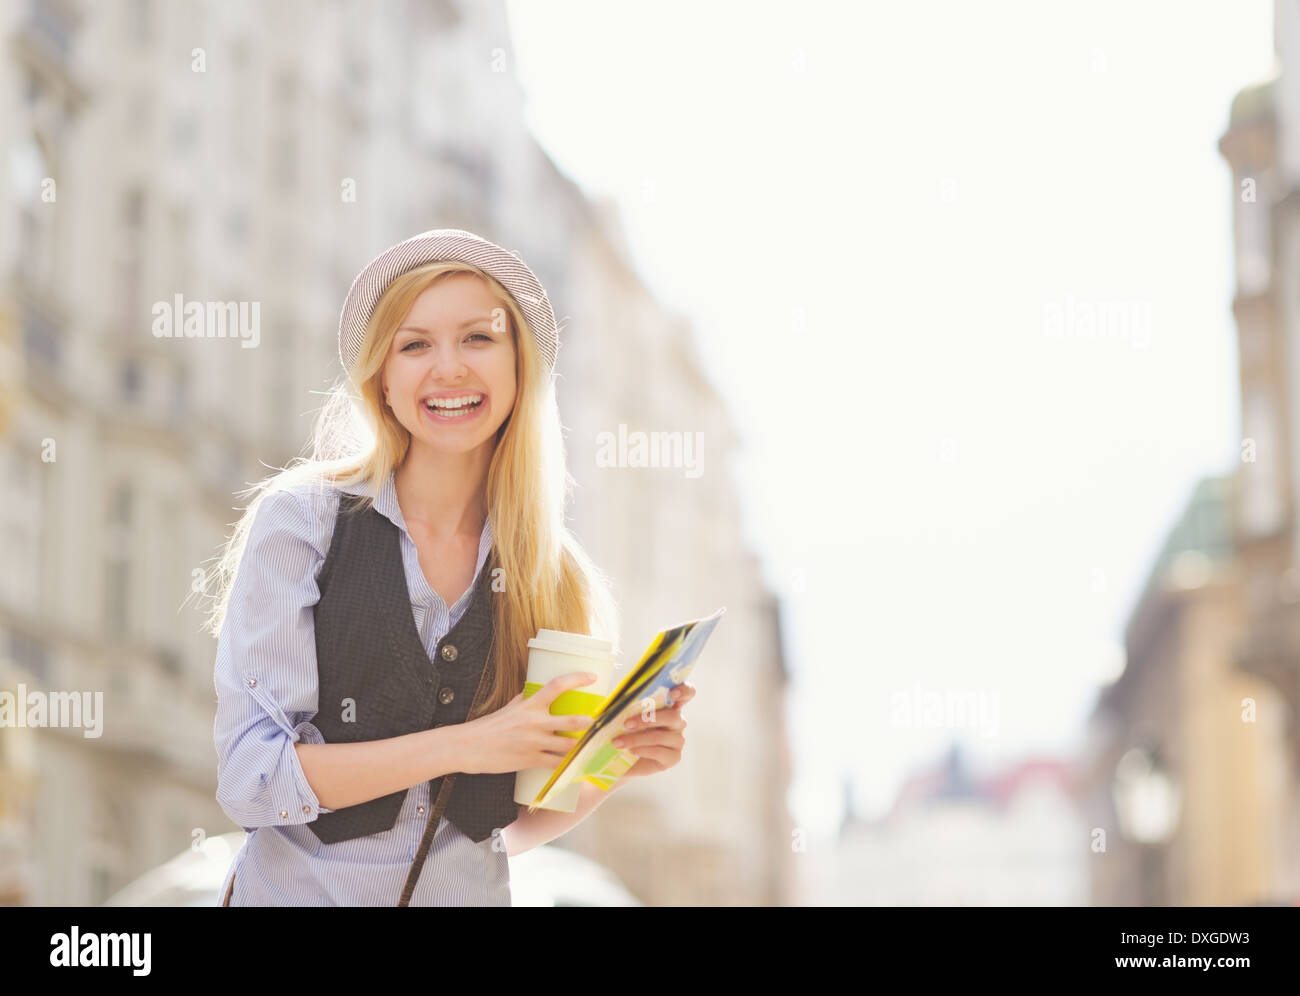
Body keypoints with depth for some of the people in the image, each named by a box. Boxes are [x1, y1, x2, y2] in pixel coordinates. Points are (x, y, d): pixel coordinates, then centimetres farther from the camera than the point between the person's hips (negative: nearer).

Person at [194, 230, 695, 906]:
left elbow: (513, 826, 6)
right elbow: (247, 777, -16)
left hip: (471, 896, 3)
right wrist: (466, 745, -22)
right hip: (299, 890, -3)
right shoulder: (299, 520, -11)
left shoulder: (558, 579, -2)